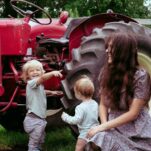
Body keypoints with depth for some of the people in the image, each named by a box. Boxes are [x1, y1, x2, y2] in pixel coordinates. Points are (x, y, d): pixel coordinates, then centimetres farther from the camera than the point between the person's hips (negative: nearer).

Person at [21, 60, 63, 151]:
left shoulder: (38, 85, 13)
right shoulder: (31, 83, -18)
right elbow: (42, 78, -39)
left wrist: (51, 92, 24)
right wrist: (53, 73, -55)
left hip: (40, 118, 10)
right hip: (34, 119, -10)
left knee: (40, 141, 25)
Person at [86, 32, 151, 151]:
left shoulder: (140, 76, -13)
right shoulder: (107, 72, 4)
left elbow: (133, 114, -14)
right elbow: (103, 104, 9)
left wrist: (103, 127, -18)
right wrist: (105, 125, -11)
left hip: (136, 134, -4)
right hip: (115, 128, 4)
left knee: (99, 139, -29)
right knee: (96, 141, -27)